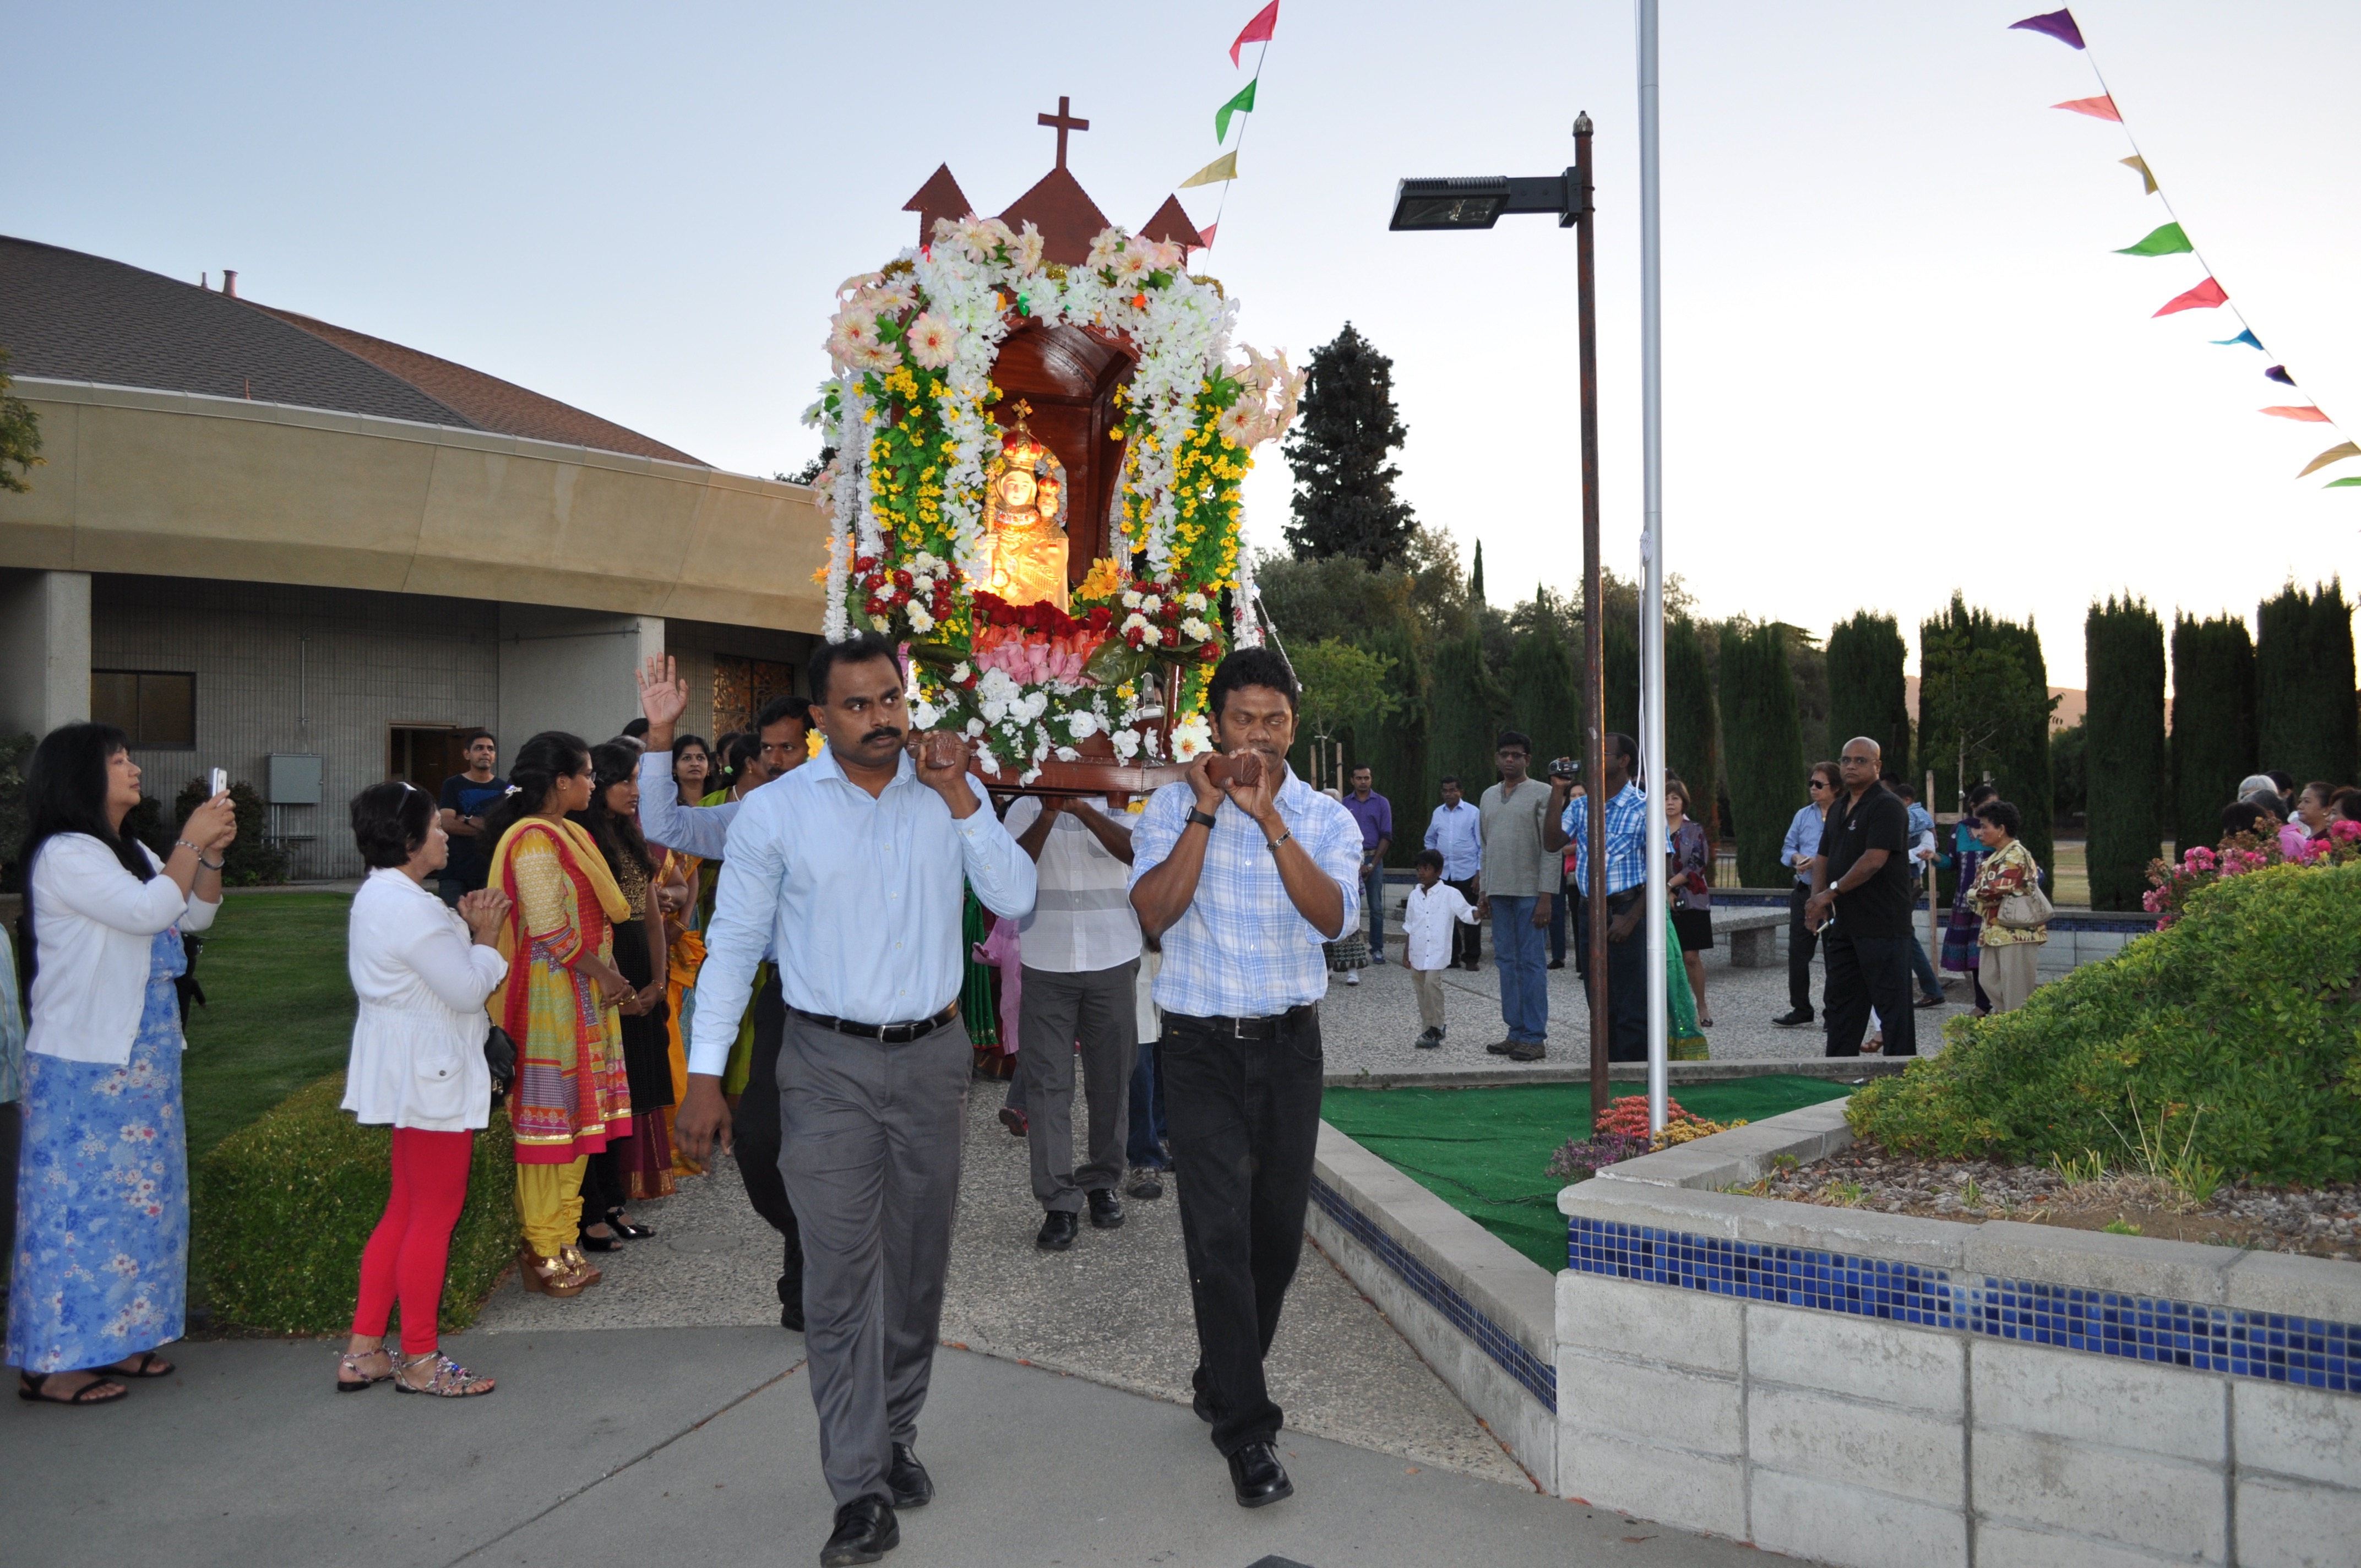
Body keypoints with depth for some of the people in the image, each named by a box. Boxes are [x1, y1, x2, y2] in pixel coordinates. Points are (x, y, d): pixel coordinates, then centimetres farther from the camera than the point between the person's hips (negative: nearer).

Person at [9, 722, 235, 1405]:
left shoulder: (132, 855, 13)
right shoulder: (65, 854, -14)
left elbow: (196, 916, 15)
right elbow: (147, 911, -24)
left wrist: (212, 855, 0)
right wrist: (191, 841, -15)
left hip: (139, 1058, 9)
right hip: (82, 1066, -9)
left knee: (135, 1193, 13)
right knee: (81, 1200, -4)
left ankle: (111, 1339, 23)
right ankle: (51, 1362, 5)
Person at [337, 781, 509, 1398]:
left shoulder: (378, 897, 13)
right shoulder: (409, 907, -22)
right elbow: (467, 990, -19)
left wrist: (464, 928, 7)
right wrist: (484, 936, -5)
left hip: (411, 1072, 11)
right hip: (432, 1075, -11)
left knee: (405, 1209, 16)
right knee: (435, 1215, 0)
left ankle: (362, 1351, 21)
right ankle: (419, 1360, 11)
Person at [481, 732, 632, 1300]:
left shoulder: (570, 834, 15)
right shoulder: (534, 841, -16)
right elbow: (551, 930, -20)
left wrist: (606, 975, 12)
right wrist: (603, 974, -12)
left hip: (580, 997, 10)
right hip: (548, 997, -10)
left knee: (574, 1116, 13)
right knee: (549, 1113, -2)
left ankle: (562, 1241, 22)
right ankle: (543, 1251, 7)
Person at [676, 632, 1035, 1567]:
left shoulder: (950, 792, 3)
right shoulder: (775, 810, -4)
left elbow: (1016, 902, -4)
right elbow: (733, 943, -1)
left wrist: (959, 799, -13)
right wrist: (705, 1073, -6)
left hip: (933, 1057, 3)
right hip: (828, 1065, -3)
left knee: (917, 1263, 13)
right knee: (842, 1273, -5)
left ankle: (895, 1437, 31)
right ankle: (861, 1490, 2)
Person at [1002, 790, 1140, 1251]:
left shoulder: (1114, 810, 4)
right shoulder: (1026, 811, 4)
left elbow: (1133, 851, -17)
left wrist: (1082, 808, -27)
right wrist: (1048, 815, -22)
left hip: (1113, 966, 1)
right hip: (1047, 967, -1)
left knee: (1111, 1082, 10)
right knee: (1047, 1085, -5)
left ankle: (1102, 1183, 26)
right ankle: (1059, 1203, -1)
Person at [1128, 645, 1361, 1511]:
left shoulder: (1326, 818, 2)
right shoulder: (1172, 807, -1)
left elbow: (1334, 916, -15)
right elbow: (1155, 912, -15)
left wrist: (1269, 819, -22)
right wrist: (1205, 814, -17)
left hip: (1290, 1043, 3)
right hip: (1202, 1045, -2)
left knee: (1279, 1228, 11)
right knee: (1220, 1230, -8)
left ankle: (1226, 1380, 33)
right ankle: (1247, 1428, 0)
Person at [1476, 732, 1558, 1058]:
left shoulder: (1542, 793, -4)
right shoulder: (1489, 797, 15)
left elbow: (1552, 849, -8)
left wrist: (1546, 896, -14)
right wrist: (1484, 892, 13)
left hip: (1529, 892, -6)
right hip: (1498, 893, 6)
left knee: (1531, 963, -5)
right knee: (1506, 961, 7)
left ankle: (1535, 1037, -1)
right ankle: (1516, 1031, 14)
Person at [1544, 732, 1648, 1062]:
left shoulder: (1643, 808, -7)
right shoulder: (1581, 805, 11)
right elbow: (1552, 843, 0)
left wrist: (1631, 918, -16)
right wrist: (1557, 794, -2)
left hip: (1624, 912, -6)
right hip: (1588, 911, 6)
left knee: (1631, 1006, -4)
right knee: (1600, 1003, 12)